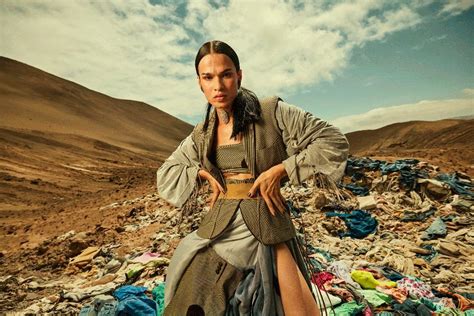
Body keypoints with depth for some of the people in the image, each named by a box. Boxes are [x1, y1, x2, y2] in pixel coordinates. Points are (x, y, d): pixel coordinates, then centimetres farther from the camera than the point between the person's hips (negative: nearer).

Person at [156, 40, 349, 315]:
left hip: (267, 232, -3)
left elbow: (334, 142, -6)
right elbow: (167, 173, 19)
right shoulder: (202, 134, 6)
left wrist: (279, 170, -14)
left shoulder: (272, 112, -8)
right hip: (219, 231, 4)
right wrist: (204, 173, 0)